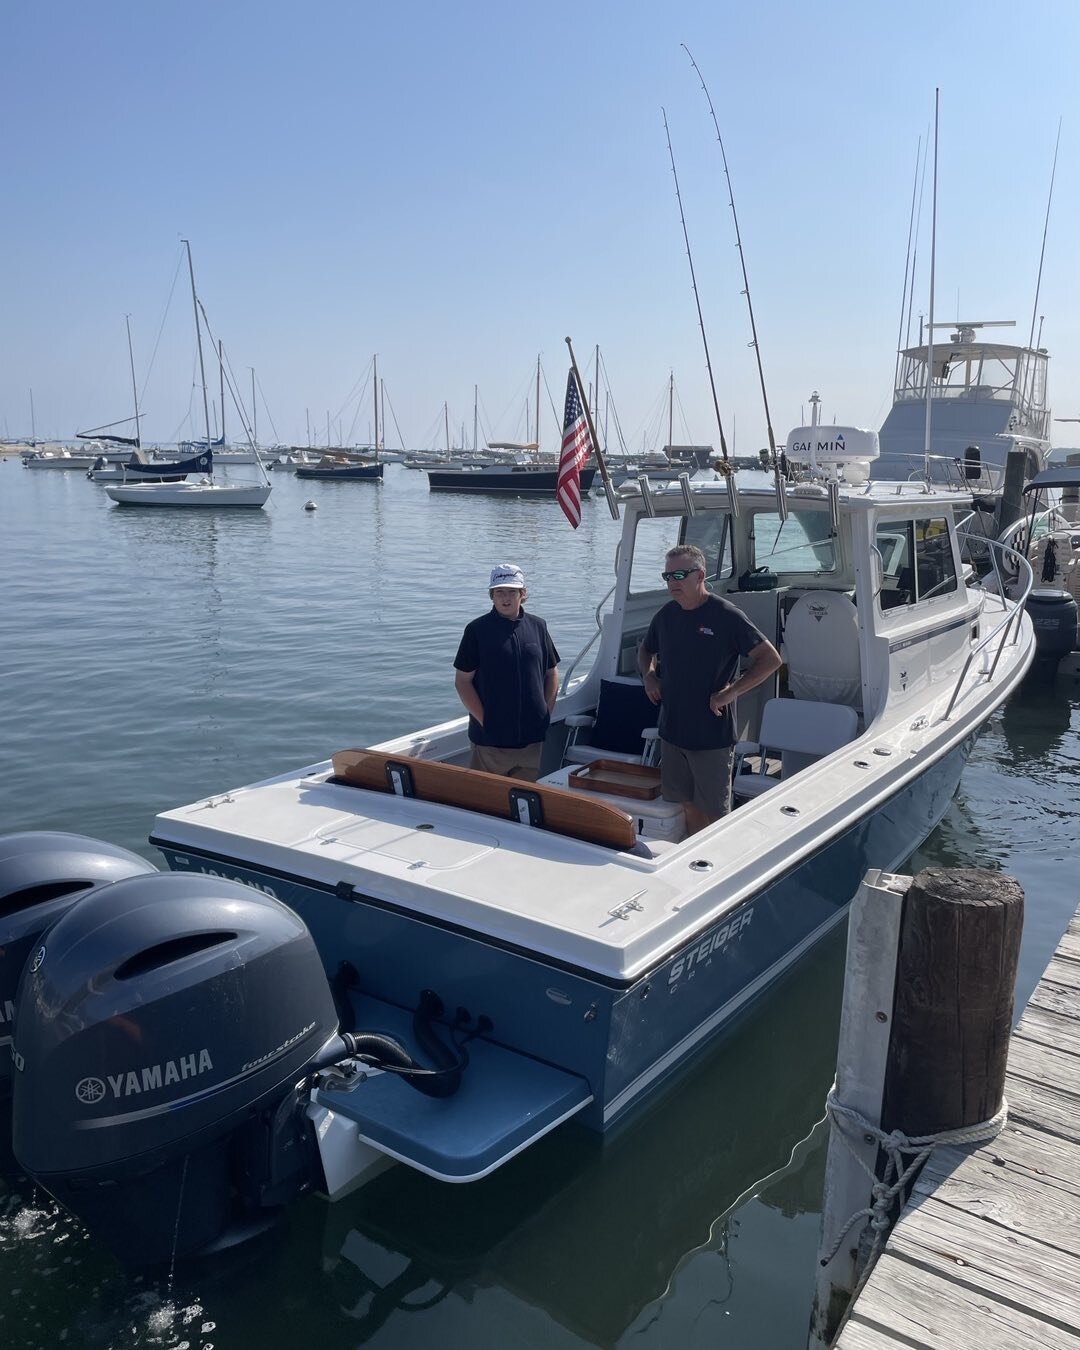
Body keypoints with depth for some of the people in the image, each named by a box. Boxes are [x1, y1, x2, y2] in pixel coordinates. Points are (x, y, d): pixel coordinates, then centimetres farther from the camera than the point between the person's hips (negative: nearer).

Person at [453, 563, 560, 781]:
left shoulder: (538, 626, 5)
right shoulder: (477, 630, -5)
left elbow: (552, 673, 13)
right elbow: (462, 681, -5)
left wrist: (546, 714, 4)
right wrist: (484, 721, -10)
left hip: (532, 737, 3)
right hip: (490, 738, -3)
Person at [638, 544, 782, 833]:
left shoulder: (727, 616, -14)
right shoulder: (665, 616, 5)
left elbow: (770, 659, -12)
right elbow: (646, 650, 24)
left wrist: (731, 692, -18)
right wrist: (648, 675, 4)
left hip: (713, 736, -6)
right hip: (672, 731, 6)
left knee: (714, 813, 4)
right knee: (688, 804, 17)